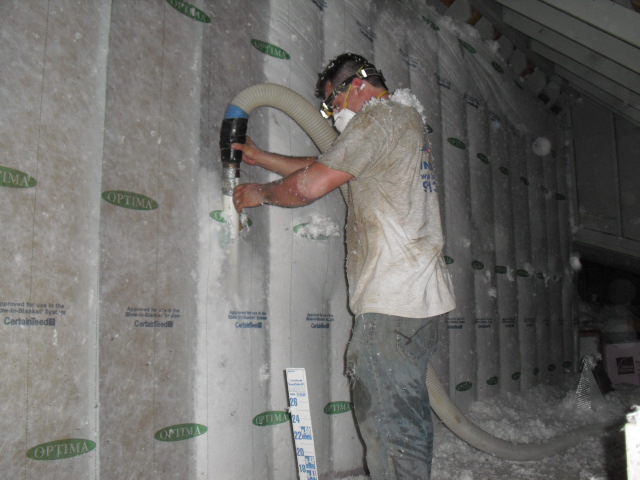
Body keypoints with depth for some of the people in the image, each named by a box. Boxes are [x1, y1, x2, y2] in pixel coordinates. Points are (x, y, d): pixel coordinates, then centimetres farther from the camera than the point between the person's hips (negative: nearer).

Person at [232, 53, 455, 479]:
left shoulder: (378, 116, -6)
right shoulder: (406, 121, 25)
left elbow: (309, 185, -11)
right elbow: (323, 168, 28)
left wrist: (261, 193, 7)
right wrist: (262, 158, 28)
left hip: (393, 300, -10)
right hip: (421, 296, 10)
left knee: (386, 421, -7)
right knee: (409, 411, 14)